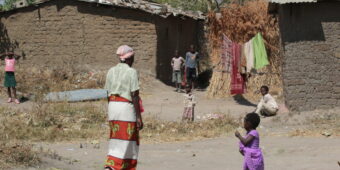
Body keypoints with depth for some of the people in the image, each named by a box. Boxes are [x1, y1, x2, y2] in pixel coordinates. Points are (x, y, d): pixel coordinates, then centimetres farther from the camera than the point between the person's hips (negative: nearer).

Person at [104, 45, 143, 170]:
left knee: (116, 140, 13)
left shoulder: (111, 71, 9)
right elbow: (135, 96, -12)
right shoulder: (131, 72, -8)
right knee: (125, 141, -1)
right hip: (126, 107, -6)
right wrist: (139, 117, -10)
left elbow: (108, 93, 11)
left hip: (112, 105, 6)